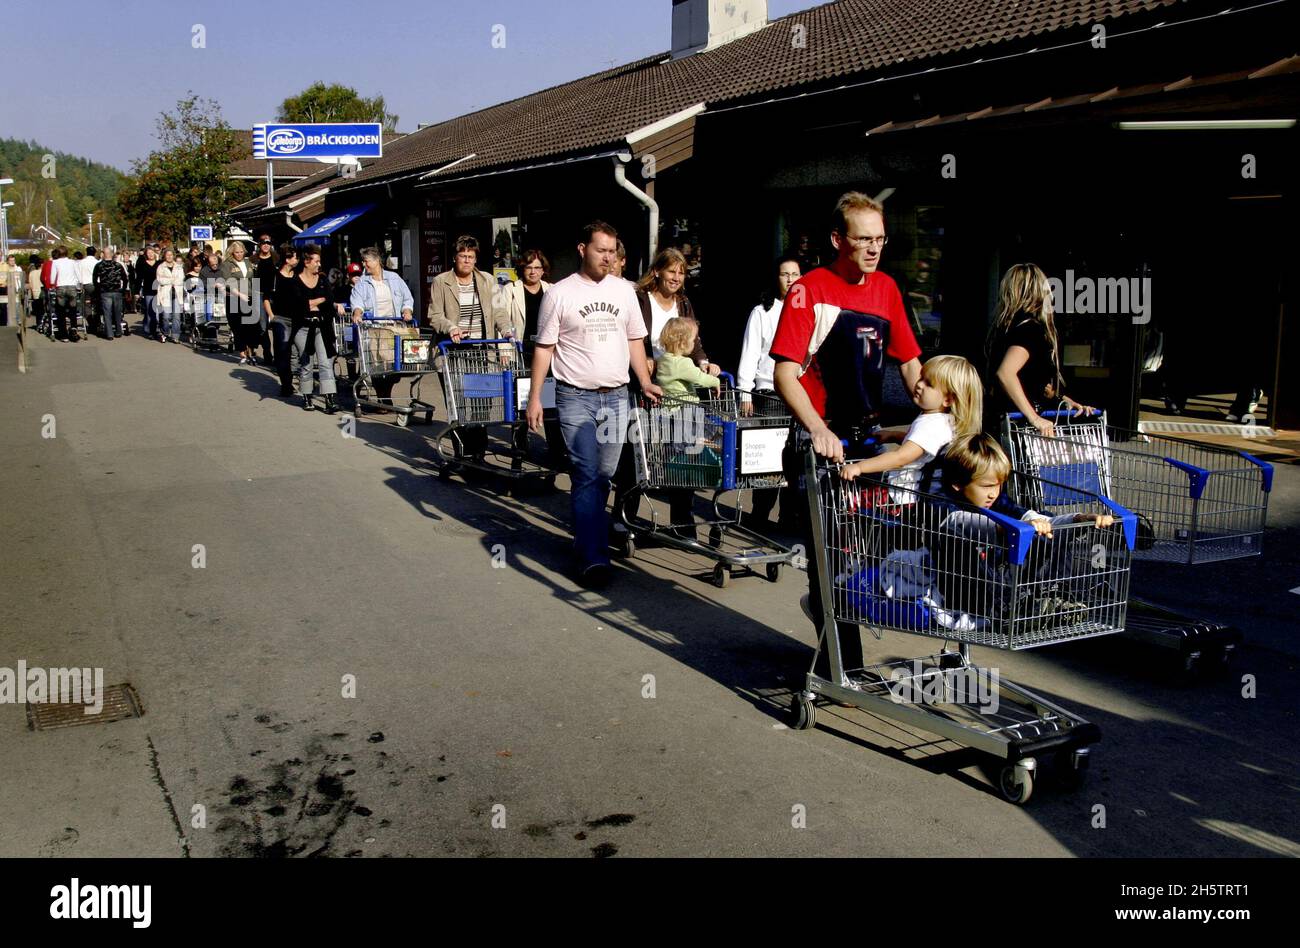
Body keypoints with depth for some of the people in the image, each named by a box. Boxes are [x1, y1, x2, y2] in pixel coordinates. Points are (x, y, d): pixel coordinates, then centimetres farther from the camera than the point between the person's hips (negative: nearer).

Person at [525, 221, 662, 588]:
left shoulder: (623, 290, 10)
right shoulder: (560, 293, -2)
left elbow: (634, 340, 17)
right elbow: (544, 348, 0)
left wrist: (646, 383, 6)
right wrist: (534, 398, -4)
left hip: (616, 396, 4)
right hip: (575, 396, -4)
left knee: (603, 475, 9)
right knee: (587, 475, -9)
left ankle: (584, 539, 25)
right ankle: (593, 558, -9)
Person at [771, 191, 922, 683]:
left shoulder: (886, 289, 9)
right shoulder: (809, 291, -10)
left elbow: (909, 362, 15)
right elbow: (784, 371, -17)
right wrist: (817, 429, -31)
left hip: (870, 437, 6)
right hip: (823, 442, -6)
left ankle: (825, 607, 40)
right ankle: (843, 664, 13)